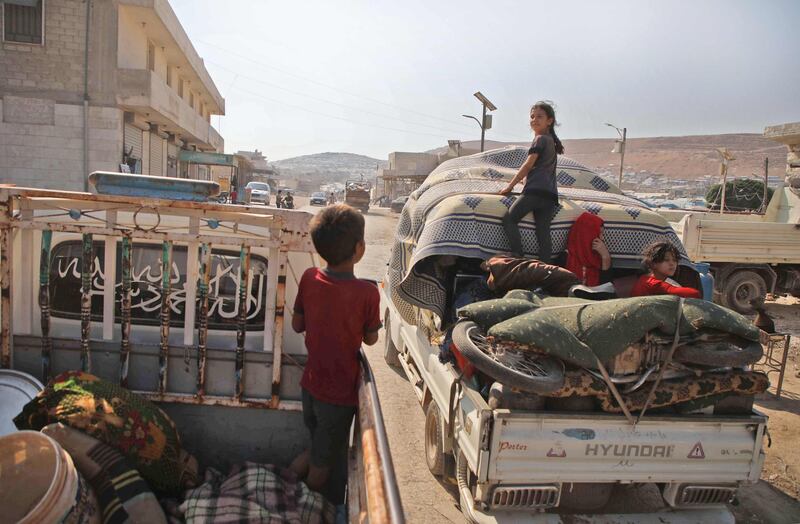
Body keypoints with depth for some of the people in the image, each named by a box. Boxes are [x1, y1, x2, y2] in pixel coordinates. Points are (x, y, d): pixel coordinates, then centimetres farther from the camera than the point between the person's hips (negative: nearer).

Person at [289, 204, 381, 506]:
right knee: (325, 462, 19)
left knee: (319, 446, 33)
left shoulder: (309, 279, -12)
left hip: (311, 382, 4)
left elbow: (297, 325, 1)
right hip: (341, 391, -4)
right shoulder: (367, 292, -25)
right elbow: (370, 339, -9)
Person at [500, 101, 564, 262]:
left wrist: (510, 185, 1)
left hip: (536, 189, -8)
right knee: (543, 232, 0)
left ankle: (519, 257, -15)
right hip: (550, 194, 8)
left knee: (509, 219, -5)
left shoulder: (540, 139, 1)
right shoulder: (551, 140, 28)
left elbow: (528, 165, -4)